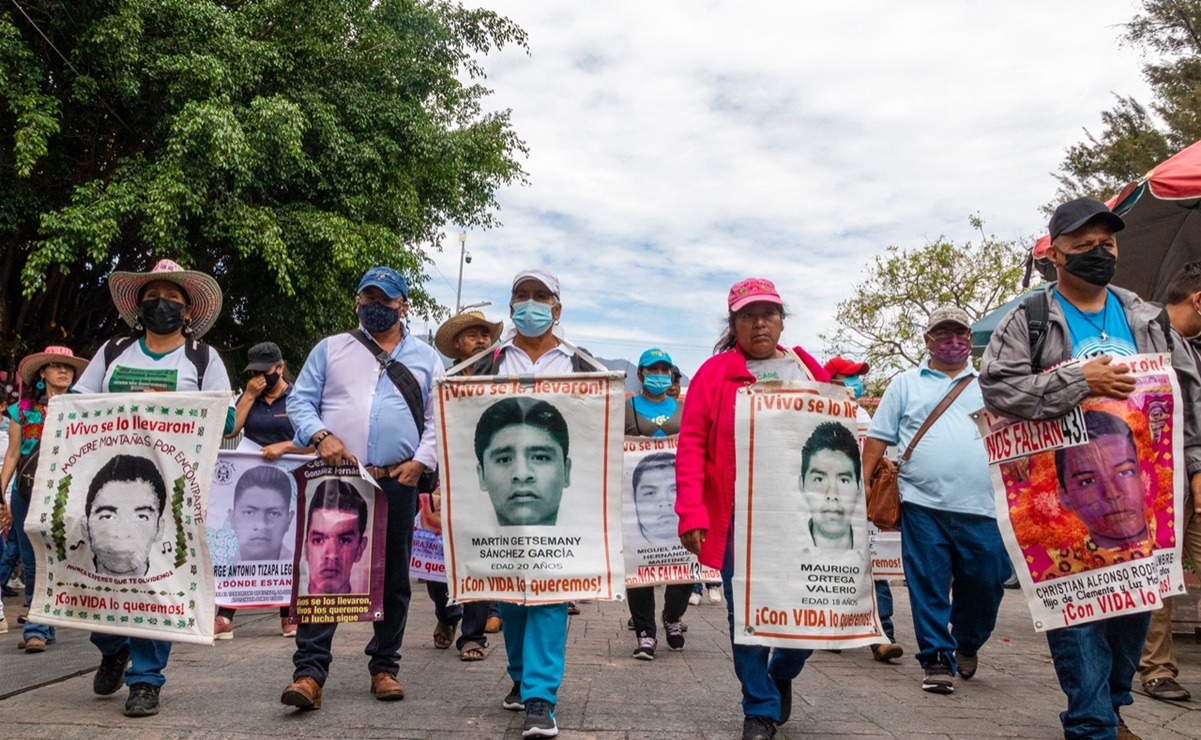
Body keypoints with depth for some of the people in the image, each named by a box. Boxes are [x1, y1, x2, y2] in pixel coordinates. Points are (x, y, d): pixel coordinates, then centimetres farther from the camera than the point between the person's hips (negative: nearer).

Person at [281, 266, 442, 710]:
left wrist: (421, 461, -6)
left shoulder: (426, 359, 13)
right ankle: (310, 672, -2)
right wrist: (321, 436, -10)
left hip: (397, 484, 1)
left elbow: (439, 419, 8)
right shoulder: (331, 349, 14)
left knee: (393, 580, 8)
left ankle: (384, 667, 21)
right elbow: (300, 401, 8)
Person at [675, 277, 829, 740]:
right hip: (740, 515, -2)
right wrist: (691, 514, -13)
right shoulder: (715, 373, 2)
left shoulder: (809, 372, 11)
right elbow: (691, 445, -4)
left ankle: (781, 674, 33)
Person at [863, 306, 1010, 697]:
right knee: (928, 586, 0)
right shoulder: (905, 384, 11)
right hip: (923, 504, -1)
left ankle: (967, 644, 33)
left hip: (980, 506, 1)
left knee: (985, 583, 6)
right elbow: (878, 438, 8)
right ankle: (937, 659, 13)